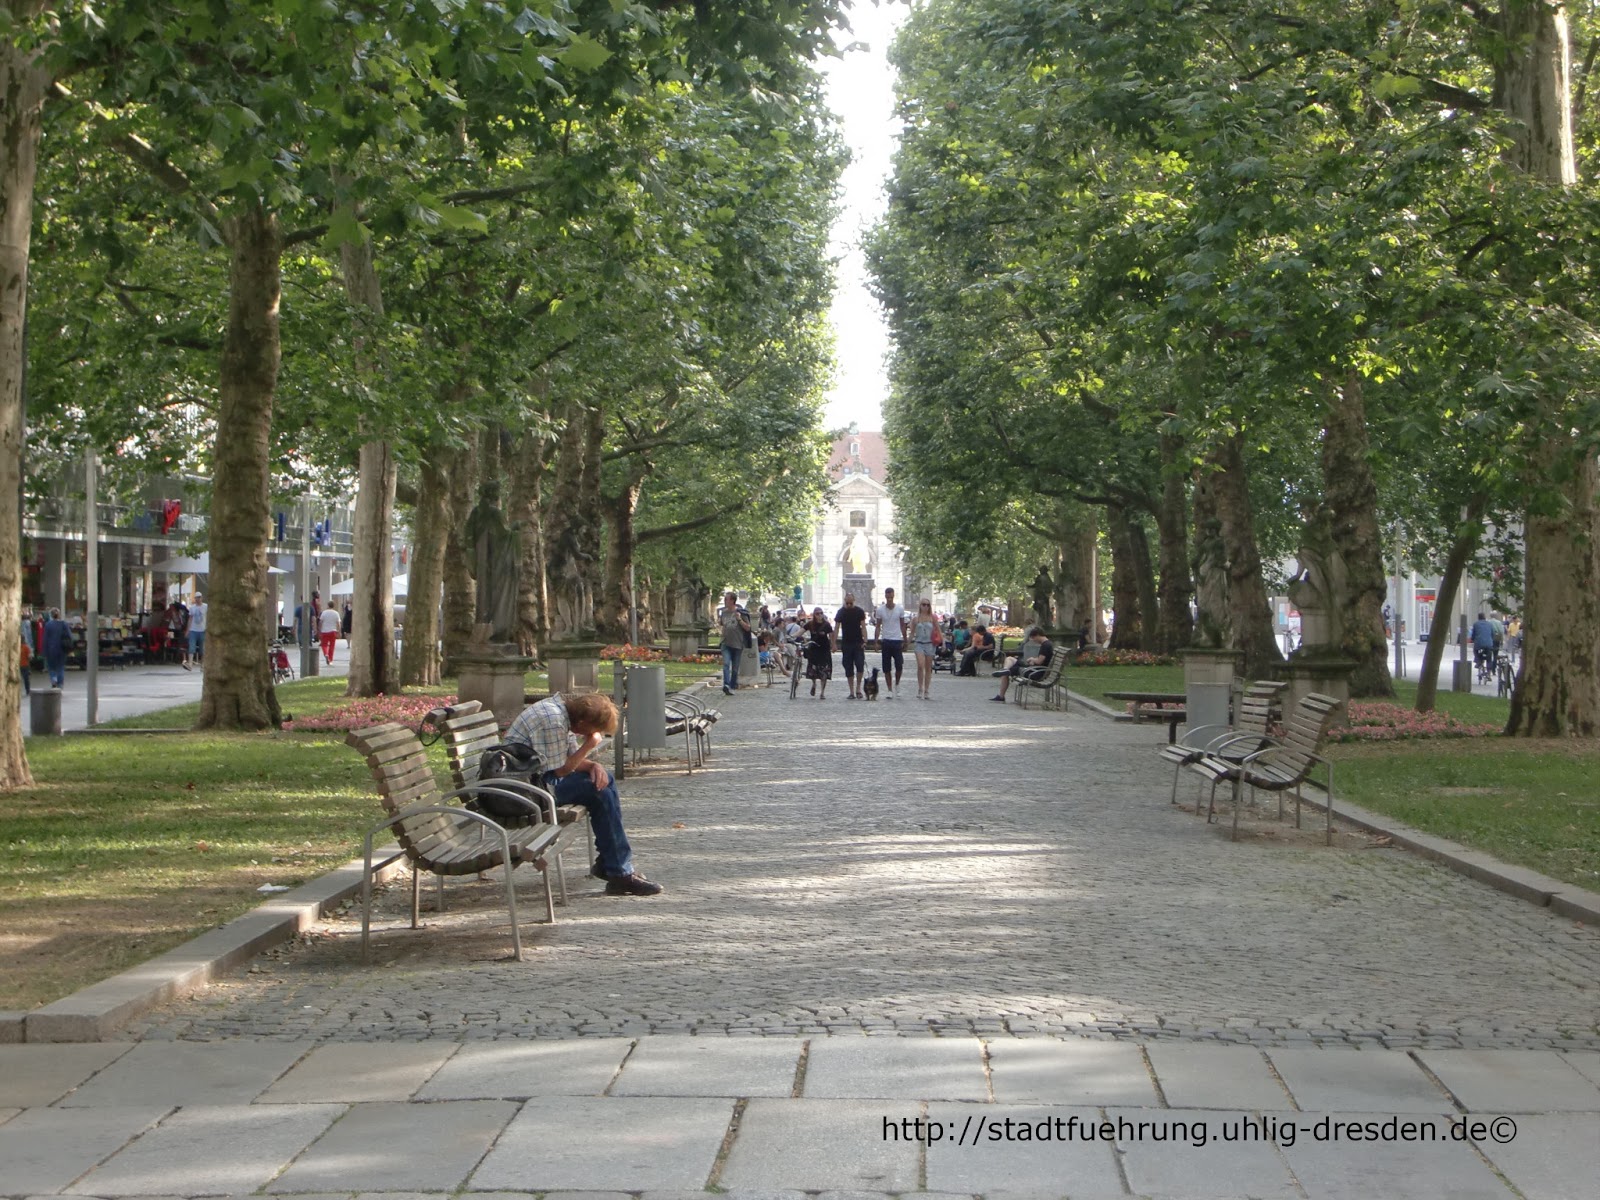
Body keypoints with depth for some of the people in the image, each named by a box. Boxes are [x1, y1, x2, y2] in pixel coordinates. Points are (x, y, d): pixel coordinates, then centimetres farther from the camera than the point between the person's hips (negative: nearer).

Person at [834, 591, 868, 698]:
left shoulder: (859, 611, 1)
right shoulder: (841, 612, 3)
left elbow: (863, 627, 0)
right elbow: (836, 628, 5)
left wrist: (865, 641, -12)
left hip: (858, 643, -1)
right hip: (846, 644, 1)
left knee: (860, 665, -14)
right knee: (848, 669, 2)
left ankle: (858, 688, 3)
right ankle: (852, 692, 7)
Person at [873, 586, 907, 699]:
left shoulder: (900, 609, 1)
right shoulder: (880, 610, 0)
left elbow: (902, 626, 9)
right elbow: (878, 626, 4)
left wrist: (905, 641, 8)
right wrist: (877, 640, -5)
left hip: (897, 640, 0)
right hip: (886, 641, 0)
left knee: (899, 665, -6)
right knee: (887, 668, 1)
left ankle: (897, 684, 19)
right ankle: (889, 690, 8)